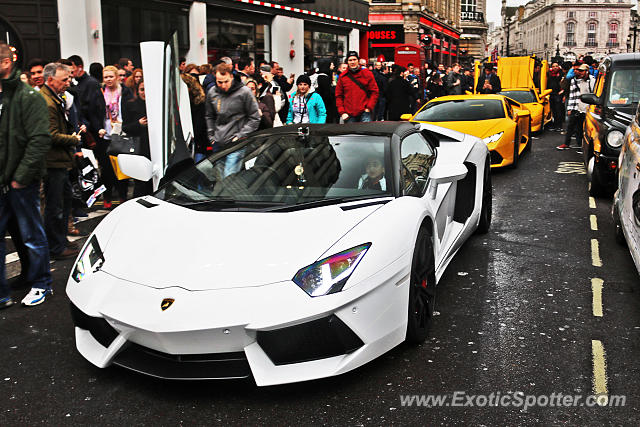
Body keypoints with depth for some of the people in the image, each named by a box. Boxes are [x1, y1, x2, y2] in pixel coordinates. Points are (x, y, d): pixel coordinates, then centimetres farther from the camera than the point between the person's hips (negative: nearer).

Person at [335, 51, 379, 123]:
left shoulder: (367, 74, 4)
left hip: (364, 112, -2)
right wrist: (342, 112, -1)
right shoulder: (342, 77, 7)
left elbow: (374, 92, 5)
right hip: (349, 115, 2)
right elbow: (338, 96, 9)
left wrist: (369, 107, -5)